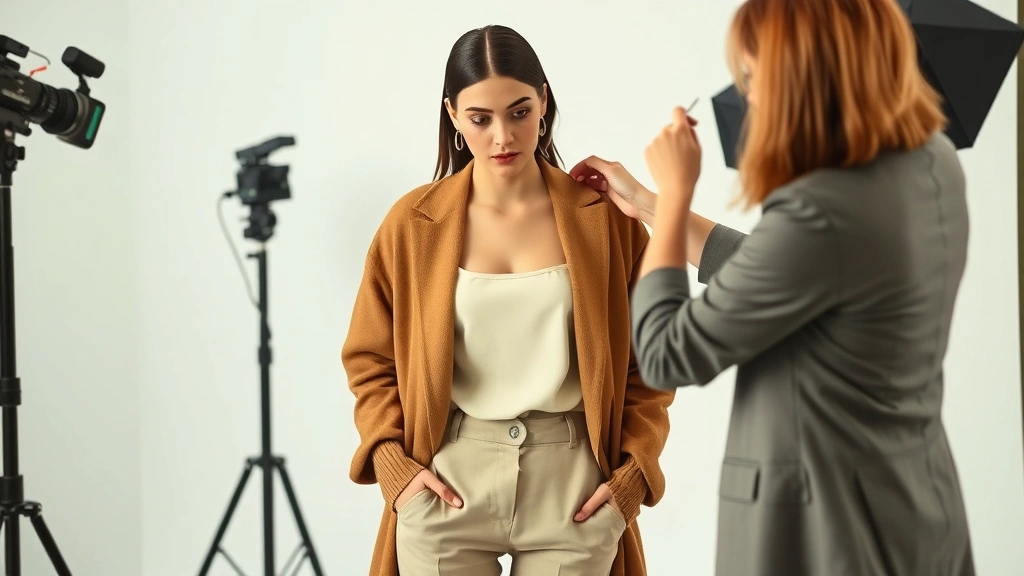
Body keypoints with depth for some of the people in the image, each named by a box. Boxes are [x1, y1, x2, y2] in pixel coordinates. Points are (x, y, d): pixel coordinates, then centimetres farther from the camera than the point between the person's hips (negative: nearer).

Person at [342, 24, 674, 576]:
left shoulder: (605, 216, 0)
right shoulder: (412, 223, 0)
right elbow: (370, 359, 9)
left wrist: (635, 470, -3)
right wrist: (392, 462, -3)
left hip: (573, 485, 0)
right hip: (448, 483, 0)